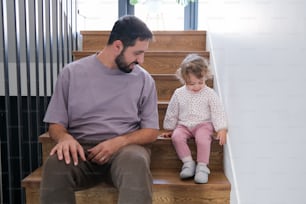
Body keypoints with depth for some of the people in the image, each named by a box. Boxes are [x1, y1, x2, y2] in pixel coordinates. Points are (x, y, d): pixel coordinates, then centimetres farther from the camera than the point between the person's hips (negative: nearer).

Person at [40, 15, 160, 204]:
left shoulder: (144, 80, 5)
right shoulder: (72, 72, 4)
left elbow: (151, 131, 5)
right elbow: (56, 124, 6)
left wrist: (119, 142, -14)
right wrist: (65, 137, -18)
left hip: (125, 148, 0)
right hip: (81, 148, 1)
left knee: (136, 161, -36)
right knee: (56, 164, -33)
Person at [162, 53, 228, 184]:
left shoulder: (210, 93, -3)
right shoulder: (179, 93, 2)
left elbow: (218, 112, -3)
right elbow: (172, 113, 12)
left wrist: (222, 130, -12)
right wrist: (169, 129, 17)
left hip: (203, 124, -2)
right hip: (183, 125, 2)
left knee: (202, 138, -34)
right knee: (176, 137, -29)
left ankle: (202, 166, -18)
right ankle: (188, 162, -14)